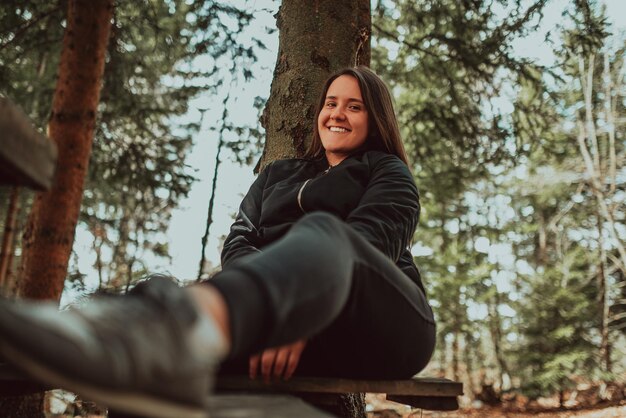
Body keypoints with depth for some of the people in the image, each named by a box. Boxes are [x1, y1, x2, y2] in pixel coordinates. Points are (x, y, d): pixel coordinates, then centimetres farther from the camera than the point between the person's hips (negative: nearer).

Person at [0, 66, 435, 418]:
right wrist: (286, 315, -13)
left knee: (322, 232, -36)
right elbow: (239, 242, 9)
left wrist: (305, 314, -25)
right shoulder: (276, 176, 26)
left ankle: (185, 324, -66)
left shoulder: (390, 175, 14)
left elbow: (371, 239, -7)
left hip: (383, 326, -3)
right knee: (165, 293, -22)